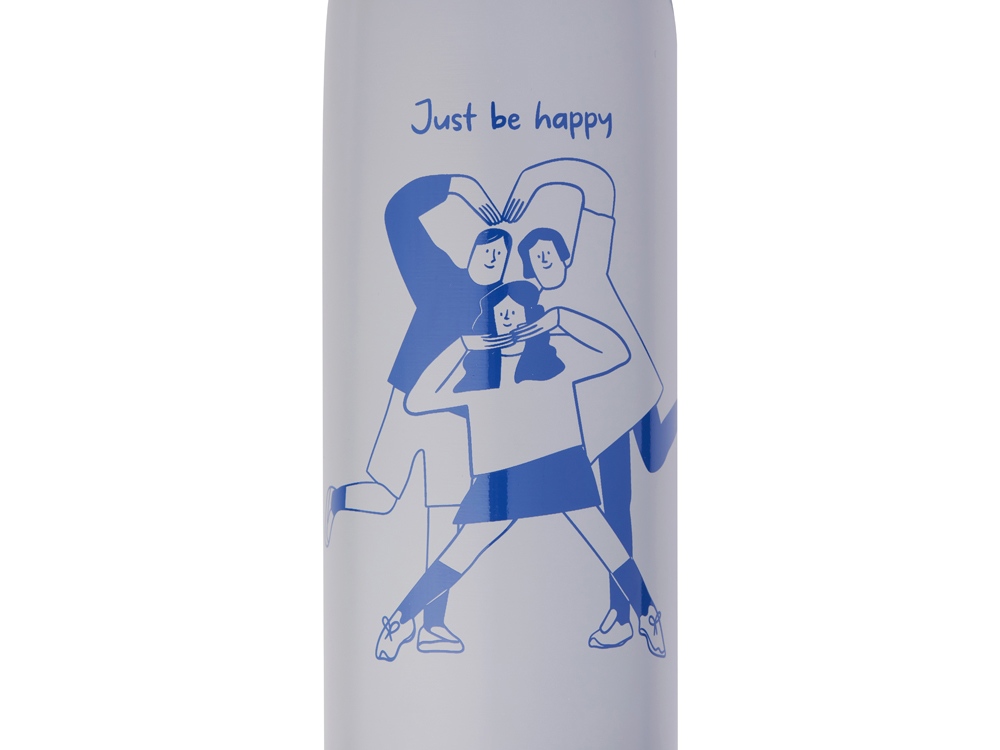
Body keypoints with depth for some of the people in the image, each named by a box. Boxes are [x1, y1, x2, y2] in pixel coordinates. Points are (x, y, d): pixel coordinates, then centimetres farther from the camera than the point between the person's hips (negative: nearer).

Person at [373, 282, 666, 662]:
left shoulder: (557, 355, 3)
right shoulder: (475, 369, 6)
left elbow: (617, 352, -7)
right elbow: (416, 401, -1)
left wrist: (560, 318, -8)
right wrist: (461, 346, -3)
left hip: (561, 467, 0)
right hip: (501, 478, 1)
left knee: (602, 540, -8)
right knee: (462, 554, -6)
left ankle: (649, 618, 6)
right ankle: (401, 619, 6)